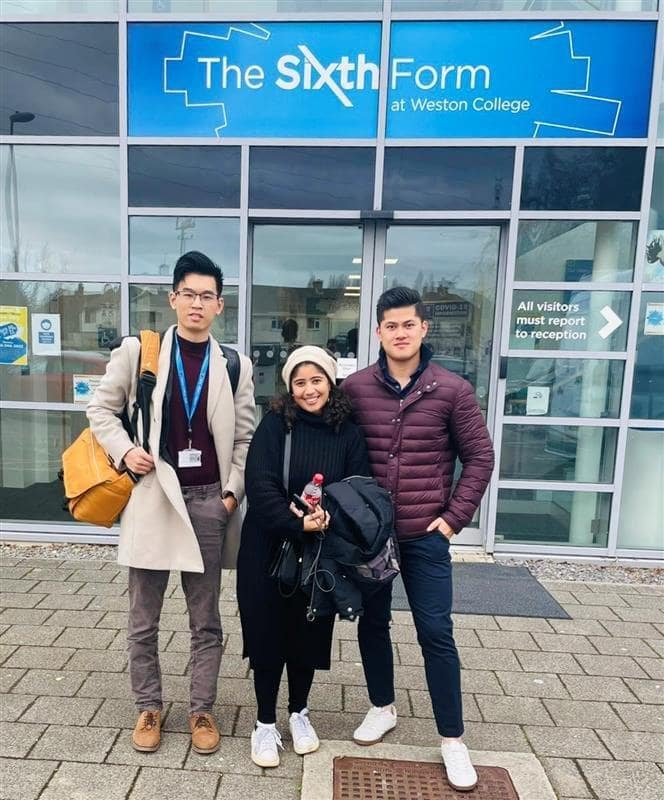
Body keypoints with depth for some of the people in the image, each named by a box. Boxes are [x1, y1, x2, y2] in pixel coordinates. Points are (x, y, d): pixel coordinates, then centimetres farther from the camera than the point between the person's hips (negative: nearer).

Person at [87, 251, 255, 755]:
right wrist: (123, 451, -7)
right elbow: (102, 408, 9)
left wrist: (233, 492, -3)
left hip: (207, 503, 1)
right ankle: (149, 707, 35)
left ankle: (202, 709, 31)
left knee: (206, 619, 12)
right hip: (150, 498, 0)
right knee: (143, 619, 14)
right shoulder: (137, 351, 0)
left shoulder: (235, 366, 3)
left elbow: (245, 438, 6)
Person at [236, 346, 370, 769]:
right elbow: (260, 485, -15)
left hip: (321, 553, 2)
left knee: (309, 633, 15)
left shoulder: (349, 432, -2)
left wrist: (329, 519, -21)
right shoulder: (274, 424, -7)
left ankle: (299, 713, 39)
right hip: (269, 548, -1)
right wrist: (296, 524, -25)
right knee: (268, 632, 8)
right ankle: (265, 723, 30)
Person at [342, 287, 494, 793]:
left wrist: (455, 517, -6)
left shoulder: (452, 390, -6)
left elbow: (480, 456, -1)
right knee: (372, 623, 16)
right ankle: (383, 708, 40)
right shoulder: (355, 388, -3)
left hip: (425, 536, -2)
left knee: (436, 633, 5)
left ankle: (453, 739, 25)